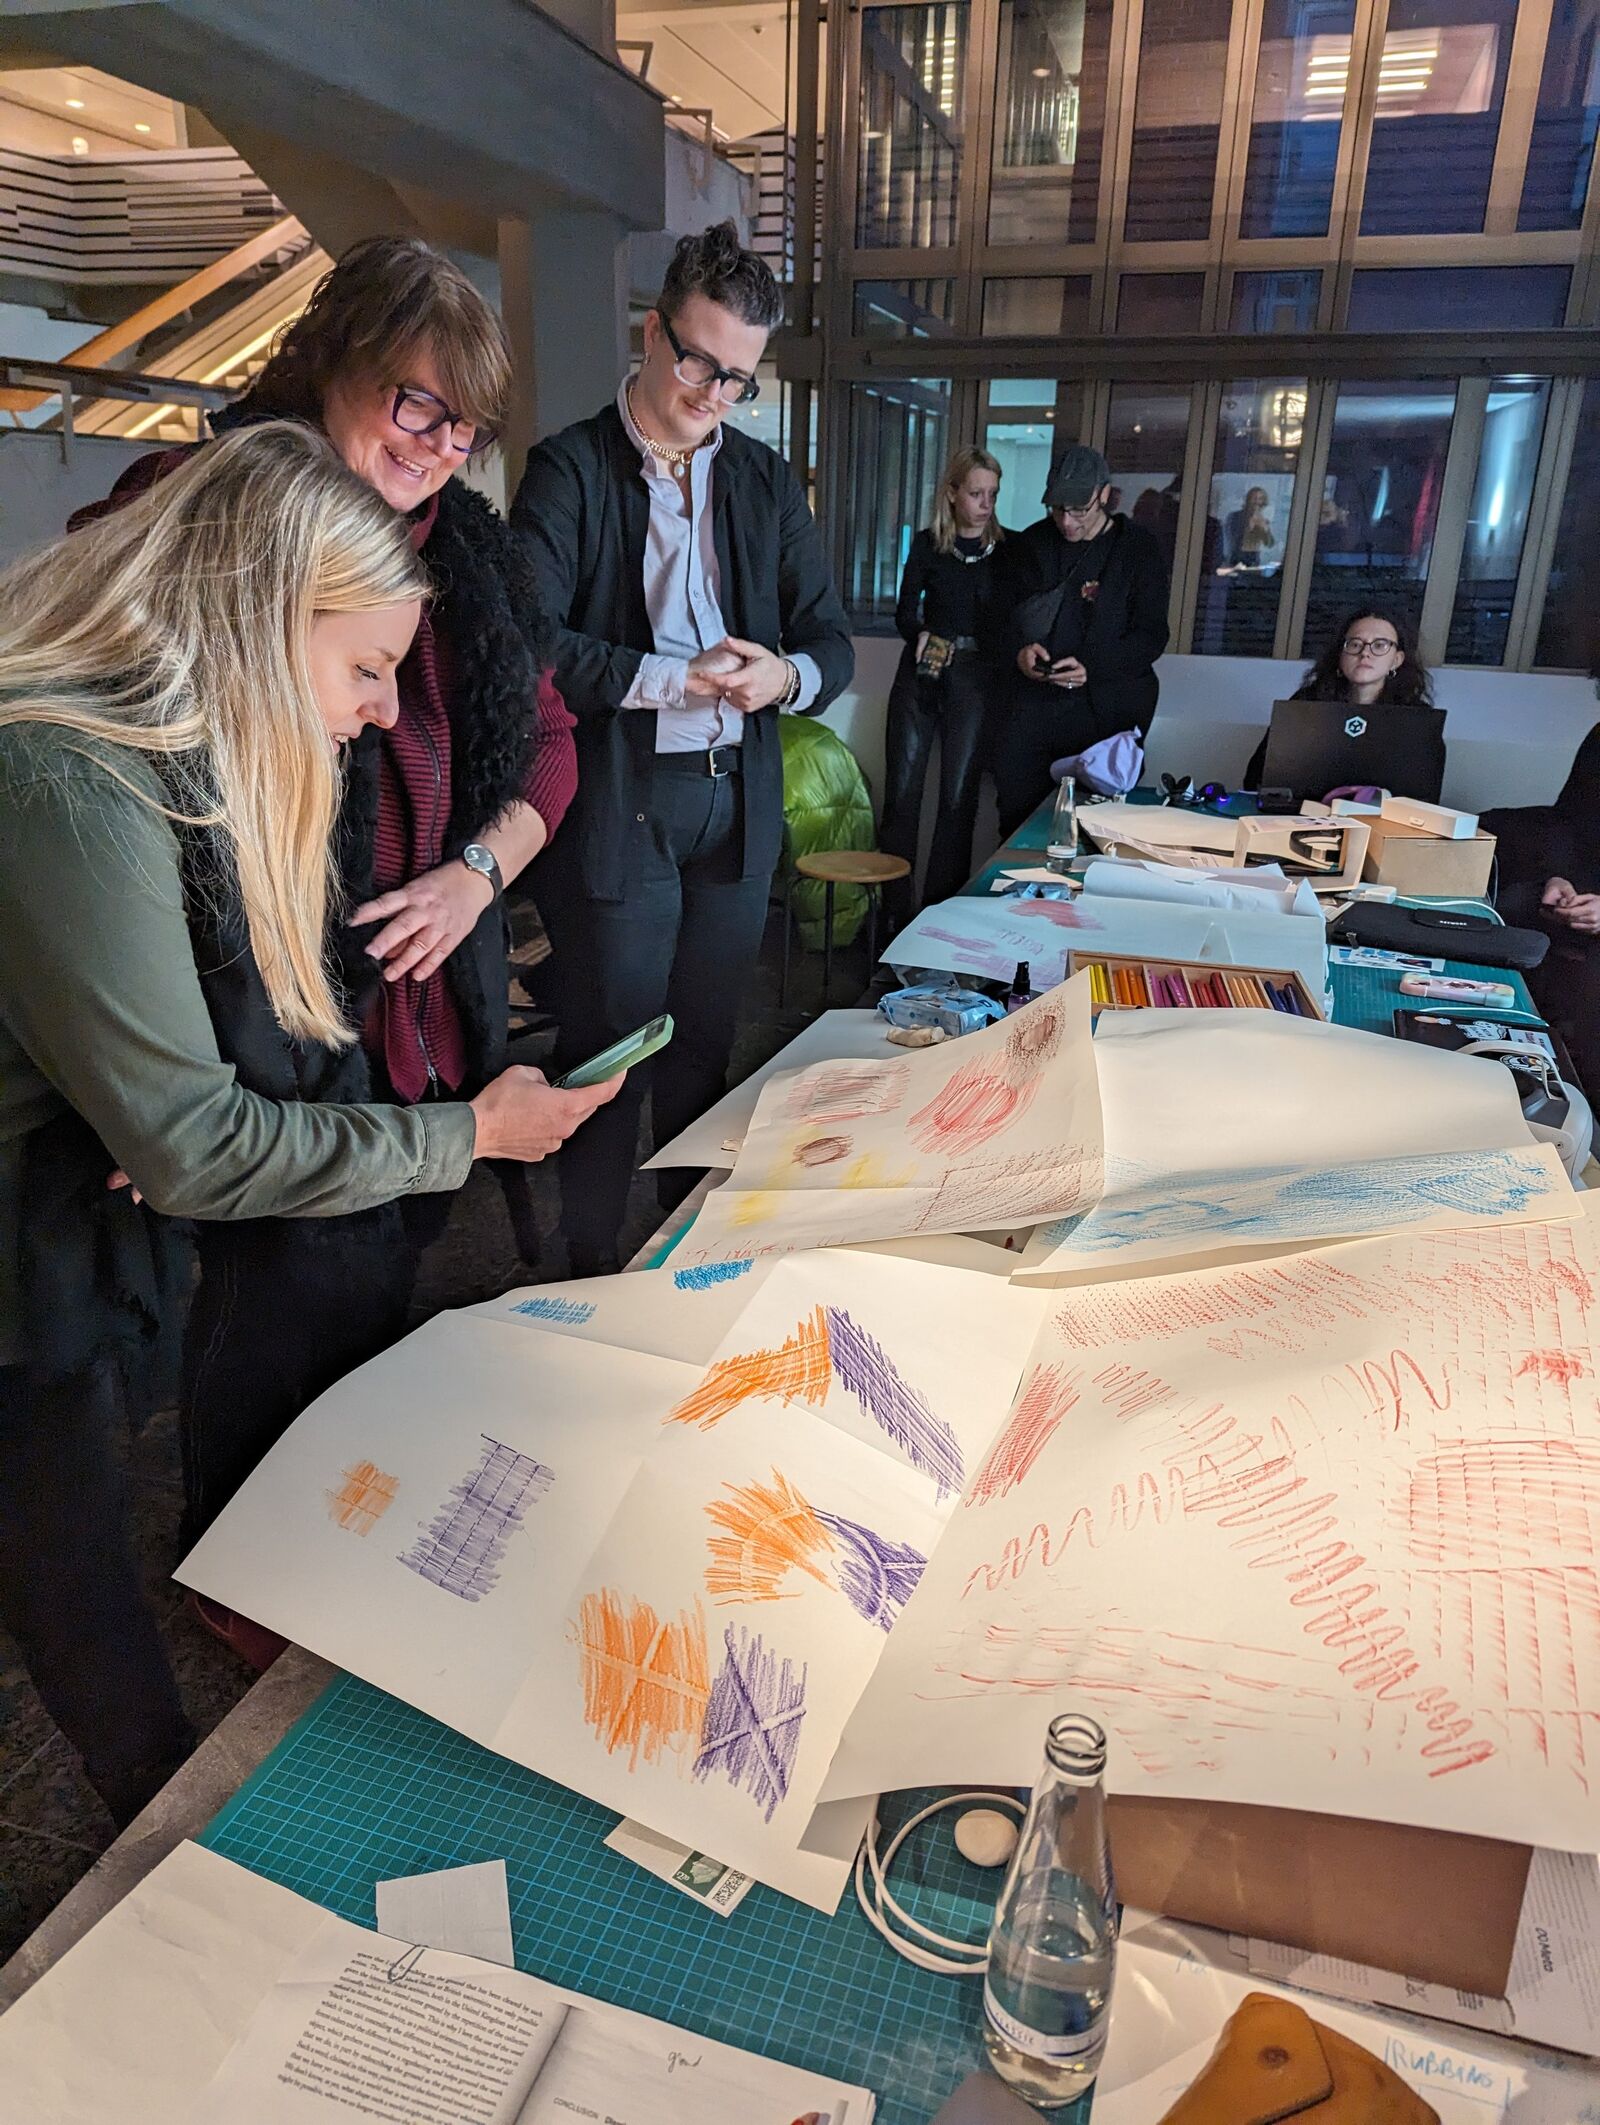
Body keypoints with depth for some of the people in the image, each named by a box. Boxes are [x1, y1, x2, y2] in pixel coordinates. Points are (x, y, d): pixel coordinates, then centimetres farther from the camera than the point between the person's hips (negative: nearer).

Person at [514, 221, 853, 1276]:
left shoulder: (768, 480, 13)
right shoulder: (570, 468, -2)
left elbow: (832, 639, 11)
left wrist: (789, 675, -11)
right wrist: (676, 679, -17)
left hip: (739, 802, 5)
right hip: (616, 804, -4)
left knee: (707, 1049, 14)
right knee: (609, 1055, 3)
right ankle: (591, 1279, 19)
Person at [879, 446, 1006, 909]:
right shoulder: (927, 544, 5)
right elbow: (905, 612, 4)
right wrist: (920, 637, -16)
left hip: (973, 677, -1)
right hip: (921, 671, 1)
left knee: (958, 794, -1)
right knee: (902, 787, 0)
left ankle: (941, 903, 8)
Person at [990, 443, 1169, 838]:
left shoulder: (1138, 548, 2)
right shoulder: (1030, 544, 13)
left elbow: (1151, 635, -2)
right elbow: (1003, 615, 17)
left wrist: (1092, 668, -17)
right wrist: (1018, 650, -6)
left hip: (1105, 708, -3)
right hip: (1031, 704, 3)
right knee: (1016, 818, 3)